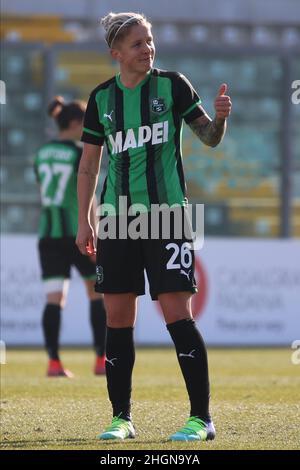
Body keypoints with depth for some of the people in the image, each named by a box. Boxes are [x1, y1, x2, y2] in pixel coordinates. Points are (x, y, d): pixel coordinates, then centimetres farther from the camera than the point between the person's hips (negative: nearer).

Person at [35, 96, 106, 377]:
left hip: (48, 232, 5)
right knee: (98, 291, 9)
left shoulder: (42, 154, 10)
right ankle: (102, 359, 7)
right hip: (77, 231, -5)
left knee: (54, 298, 1)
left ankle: (53, 362, -10)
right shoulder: (81, 154, -9)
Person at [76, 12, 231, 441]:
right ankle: (122, 418, 13)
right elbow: (89, 164, 13)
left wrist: (220, 118, -20)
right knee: (118, 319, 3)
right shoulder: (102, 98, 6)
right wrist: (84, 221, 9)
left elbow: (209, 138, 3)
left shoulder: (172, 85, -1)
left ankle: (202, 418, -4)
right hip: (117, 219, 3)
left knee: (178, 314, -9)